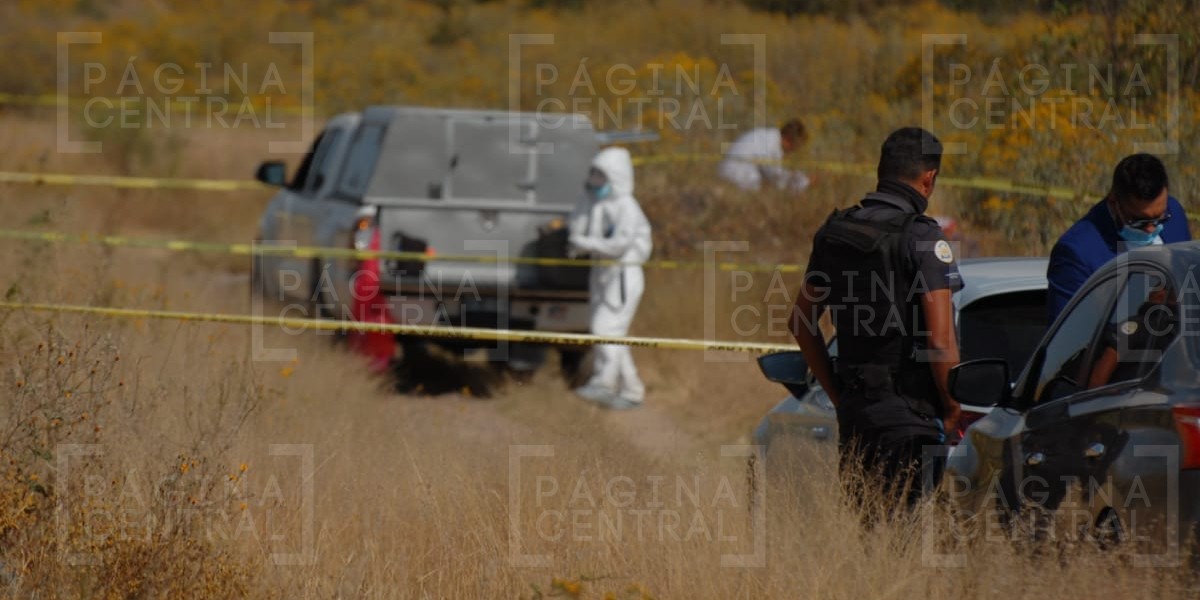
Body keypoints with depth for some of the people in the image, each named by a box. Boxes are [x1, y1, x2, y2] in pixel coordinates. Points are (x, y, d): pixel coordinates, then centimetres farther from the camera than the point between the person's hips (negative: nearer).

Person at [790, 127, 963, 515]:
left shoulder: (833, 233, 9)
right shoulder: (922, 238, -13)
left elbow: (801, 322, 18)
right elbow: (940, 341, -17)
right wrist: (954, 411, -4)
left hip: (853, 410, 7)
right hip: (909, 417, -7)